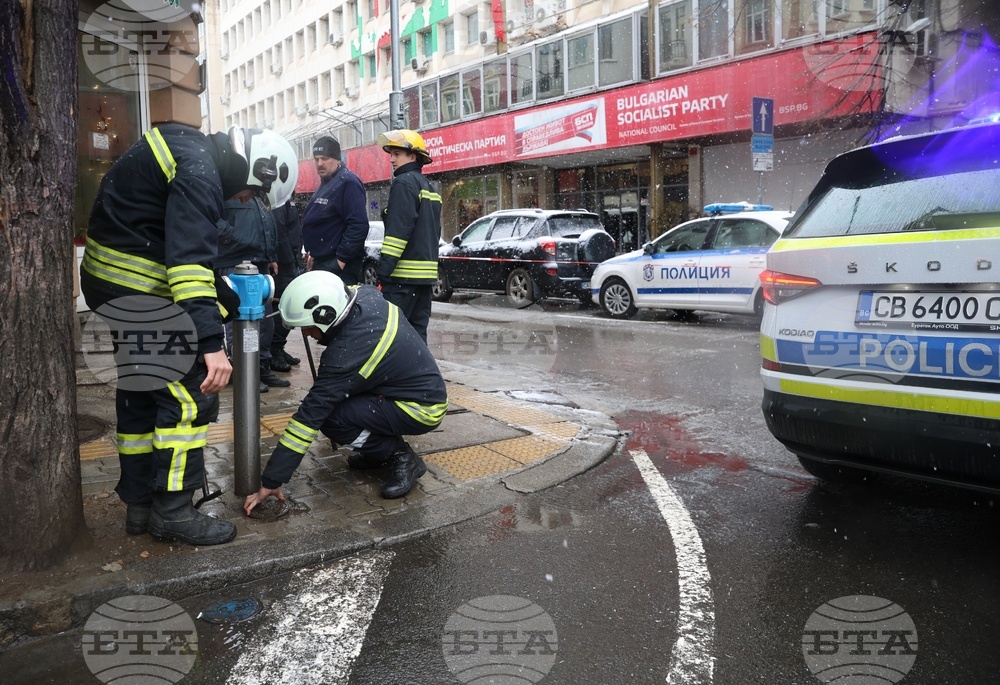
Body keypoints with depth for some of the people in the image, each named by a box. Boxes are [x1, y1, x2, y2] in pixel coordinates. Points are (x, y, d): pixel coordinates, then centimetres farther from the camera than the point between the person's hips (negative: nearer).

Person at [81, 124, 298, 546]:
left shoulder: (194, 149, 12)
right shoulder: (198, 171, -20)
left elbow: (192, 248, 18)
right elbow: (191, 259, -31)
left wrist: (232, 304, 18)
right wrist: (210, 344, -37)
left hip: (112, 281, 11)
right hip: (138, 287, -11)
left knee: (141, 392, 17)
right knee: (190, 395, -5)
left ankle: (140, 503, 28)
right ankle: (172, 511, 5)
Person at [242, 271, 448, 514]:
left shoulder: (345, 355, -29)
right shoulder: (367, 295, -9)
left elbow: (310, 416, -25)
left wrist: (271, 481, -19)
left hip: (421, 411, -9)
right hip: (427, 386, 9)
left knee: (329, 418, -19)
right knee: (331, 390, 6)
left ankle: (402, 458, -3)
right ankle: (380, 448, 16)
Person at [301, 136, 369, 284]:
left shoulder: (347, 183, -13)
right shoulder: (325, 184, 19)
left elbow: (359, 226, -23)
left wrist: (341, 259, -22)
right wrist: (314, 254, 19)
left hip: (338, 266, -11)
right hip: (321, 263, 11)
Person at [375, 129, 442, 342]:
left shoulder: (404, 182, -8)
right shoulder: (428, 187, 21)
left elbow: (398, 230, -17)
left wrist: (384, 270, -19)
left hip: (404, 275, -9)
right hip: (425, 273, 9)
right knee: (417, 331, 11)